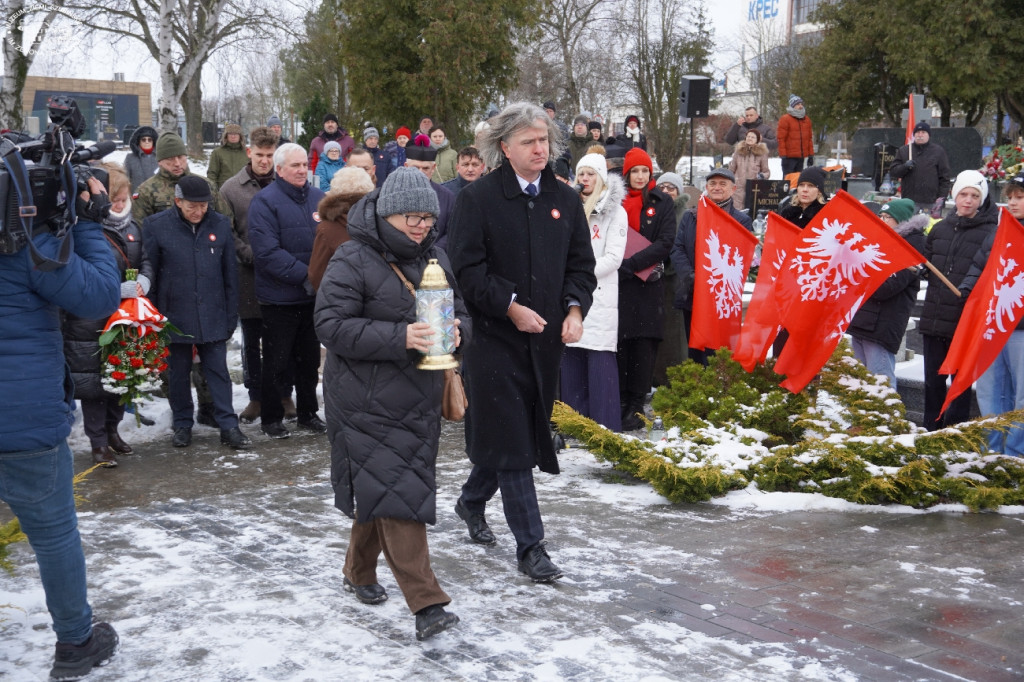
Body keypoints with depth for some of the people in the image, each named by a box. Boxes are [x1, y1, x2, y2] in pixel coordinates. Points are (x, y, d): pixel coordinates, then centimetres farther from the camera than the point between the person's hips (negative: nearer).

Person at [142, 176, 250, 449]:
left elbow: (230, 273, 6)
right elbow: (149, 273, -1)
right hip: (174, 315, -1)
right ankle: (182, 424, 24)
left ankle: (228, 425, 10)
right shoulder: (156, 226, -6)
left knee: (218, 370, 5)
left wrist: (231, 315, 6)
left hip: (213, 316, 1)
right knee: (178, 373, 11)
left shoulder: (220, 224, 0)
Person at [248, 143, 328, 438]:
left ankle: (308, 413, 28)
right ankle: (271, 417, 19)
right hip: (279, 299, -5)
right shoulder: (265, 201, -11)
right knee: (277, 361, 5)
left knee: (310, 358, 15)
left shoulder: (318, 198, 7)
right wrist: (305, 276, -22)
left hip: (314, 296, 5)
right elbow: (268, 252, -19)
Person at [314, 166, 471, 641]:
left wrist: (456, 331, -11)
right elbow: (332, 325, -18)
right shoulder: (353, 261, -12)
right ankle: (426, 604, -10)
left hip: (418, 400, 7)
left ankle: (359, 570, 37)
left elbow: (460, 313, 15)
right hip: (366, 401, -6)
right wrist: (399, 337, -27)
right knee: (395, 492, -10)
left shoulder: (434, 259, 8)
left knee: (379, 491, 15)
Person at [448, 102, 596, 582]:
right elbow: (466, 268, -9)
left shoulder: (565, 200, 10)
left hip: (546, 340, 5)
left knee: (515, 434, 15)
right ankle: (530, 546, 1)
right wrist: (510, 306, -18)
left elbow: (582, 264, 12)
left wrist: (575, 308, -5)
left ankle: (472, 502, 40)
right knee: (511, 440, -5)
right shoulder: (477, 199, -5)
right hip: (495, 338, -5)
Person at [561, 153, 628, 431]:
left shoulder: (615, 211, 2)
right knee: (571, 357, 4)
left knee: (600, 359, -9)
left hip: (599, 295, -5)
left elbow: (613, 257, -6)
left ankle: (605, 426, -7)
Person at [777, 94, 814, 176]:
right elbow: (781, 139, -9)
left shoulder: (806, 119, 13)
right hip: (789, 157, -6)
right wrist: (783, 156, -15)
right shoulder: (785, 119, -5)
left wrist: (811, 155, 12)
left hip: (801, 157, 6)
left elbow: (809, 138, 17)